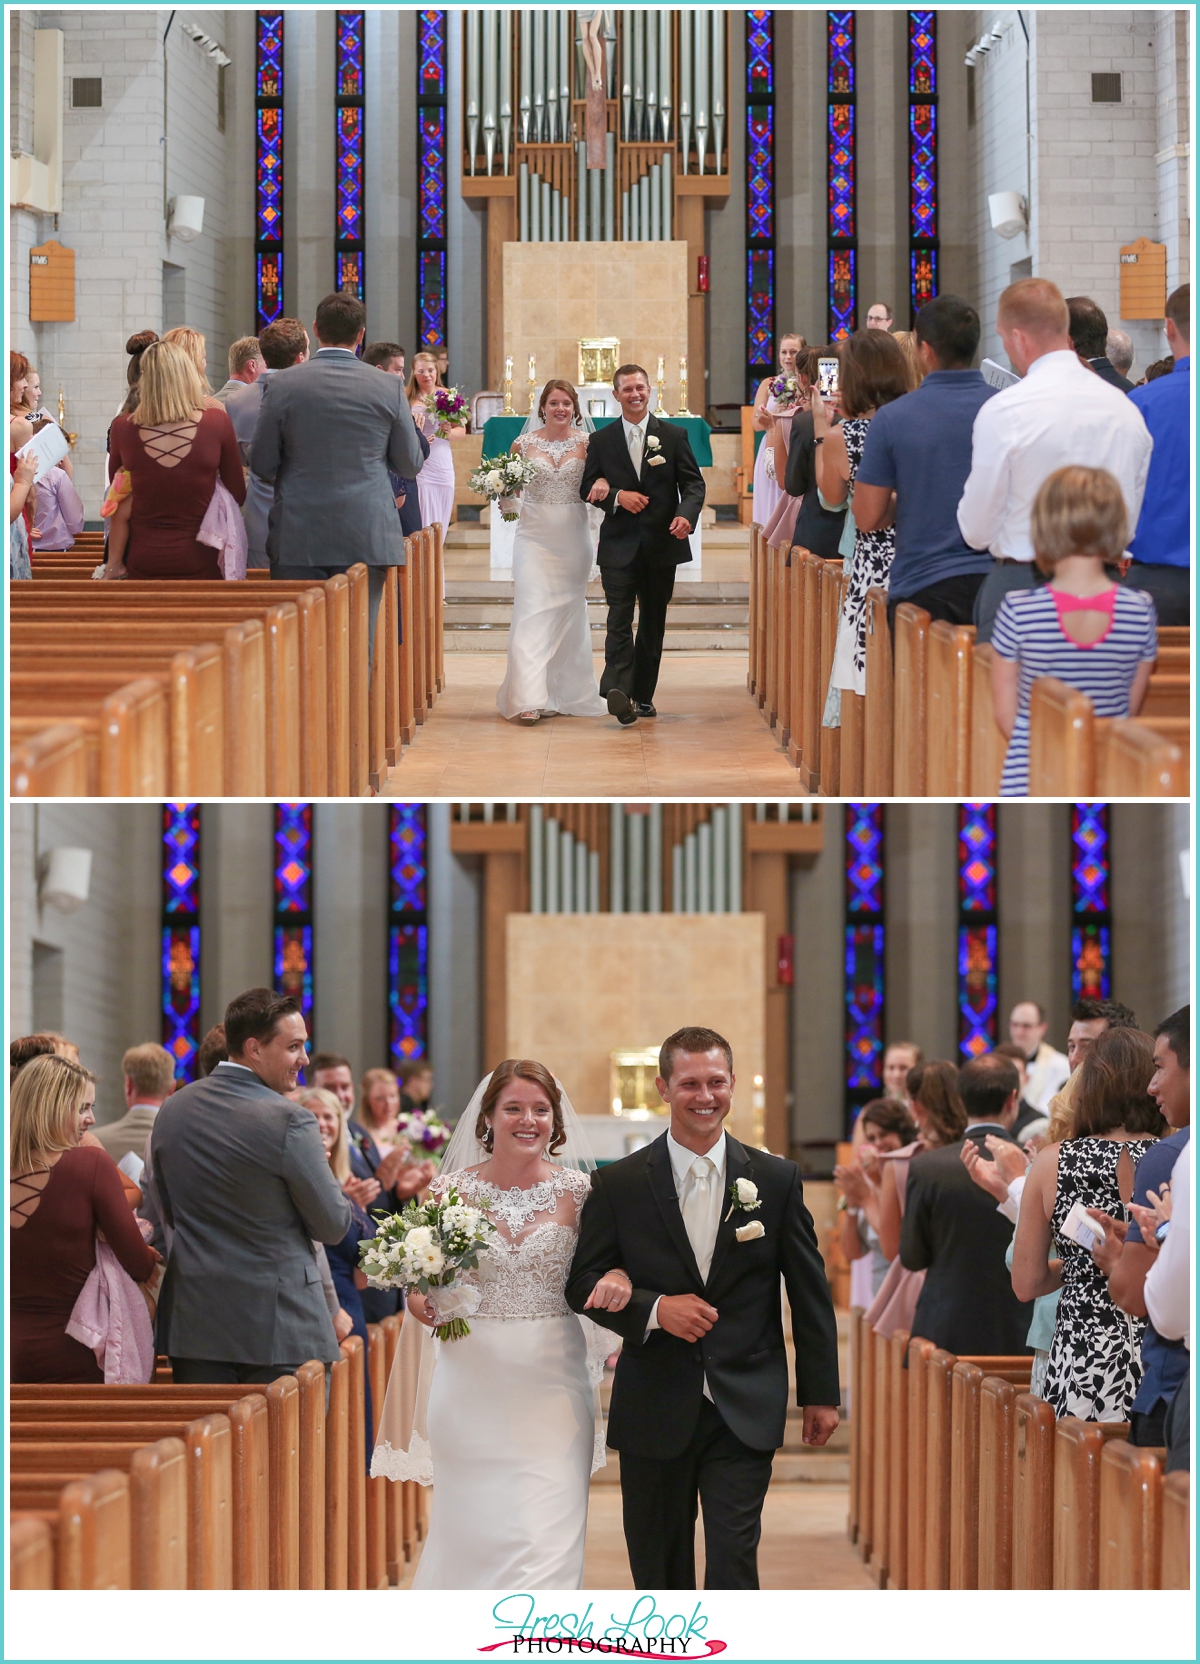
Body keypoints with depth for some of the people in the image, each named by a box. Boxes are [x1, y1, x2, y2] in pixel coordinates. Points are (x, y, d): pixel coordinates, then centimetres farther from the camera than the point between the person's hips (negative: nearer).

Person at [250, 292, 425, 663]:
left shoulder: (281, 387, -4)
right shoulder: (387, 388, -1)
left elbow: (262, 465, 0)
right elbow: (410, 465, 7)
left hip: (298, 538, -1)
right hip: (367, 537, 1)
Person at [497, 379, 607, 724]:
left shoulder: (586, 443, 2)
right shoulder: (525, 444, 2)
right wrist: (504, 497, -11)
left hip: (573, 538, 1)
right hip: (535, 537, -1)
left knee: (569, 614, 9)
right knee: (532, 614, -11)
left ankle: (565, 693, 21)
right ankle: (528, 699, -17)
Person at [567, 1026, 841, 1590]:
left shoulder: (776, 1179, 3)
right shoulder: (618, 1184, 1)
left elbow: (809, 1292, 7)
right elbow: (584, 1285, 1)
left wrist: (820, 1394, 6)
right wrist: (654, 1309, -16)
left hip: (744, 1413, -1)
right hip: (654, 1413, 1)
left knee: (733, 1563, -10)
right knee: (658, 1574, 10)